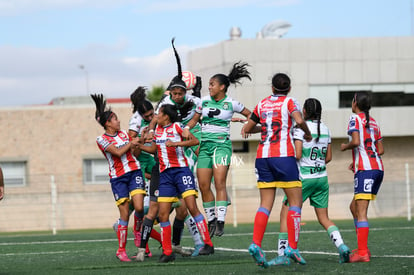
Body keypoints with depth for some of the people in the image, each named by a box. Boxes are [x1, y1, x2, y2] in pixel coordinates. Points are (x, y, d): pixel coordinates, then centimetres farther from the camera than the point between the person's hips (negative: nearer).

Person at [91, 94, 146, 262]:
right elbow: (118, 152, -15)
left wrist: (139, 142, -1)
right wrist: (131, 143, -5)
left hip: (134, 172, 4)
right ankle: (121, 250, 3)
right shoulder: (102, 140, -2)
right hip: (118, 177, -4)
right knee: (124, 214, -7)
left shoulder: (124, 134, 14)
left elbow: (136, 153, 17)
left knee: (139, 207, -14)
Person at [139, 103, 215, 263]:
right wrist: (139, 146, 17)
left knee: (192, 208, -16)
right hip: (165, 174, 6)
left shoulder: (177, 127, -3)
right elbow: (154, 149, 30)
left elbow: (195, 141, -13)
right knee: (162, 214, -2)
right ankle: (167, 252, 5)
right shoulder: (158, 129, 15)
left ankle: (208, 244, -10)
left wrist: (176, 143, -21)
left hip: (181, 170, -6)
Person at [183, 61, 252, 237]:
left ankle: (220, 222, -19)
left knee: (220, 183, -17)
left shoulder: (231, 104, -1)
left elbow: (250, 115, 12)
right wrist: (187, 127, -1)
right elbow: (195, 118, 18)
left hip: (222, 144, -4)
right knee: (203, 186, -1)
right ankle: (211, 220, 12)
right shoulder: (205, 101, 8)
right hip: (205, 144, 4)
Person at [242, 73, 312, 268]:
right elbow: (299, 120, -16)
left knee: (266, 204, 4)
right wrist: (307, 133, 2)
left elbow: (247, 129, 21)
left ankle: (256, 244, -13)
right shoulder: (289, 102, 2)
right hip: (283, 156, -4)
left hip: (262, 156, 4)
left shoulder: (262, 104, 14)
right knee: (295, 202, 2)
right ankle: (292, 247, -7)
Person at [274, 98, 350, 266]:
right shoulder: (325, 129, 8)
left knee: (285, 214, 3)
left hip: (303, 178, -6)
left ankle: (282, 255, -2)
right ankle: (342, 246, -7)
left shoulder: (300, 128, -10)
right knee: (324, 218, 12)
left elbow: (297, 155, -17)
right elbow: (328, 157, 13)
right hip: (322, 178, 6)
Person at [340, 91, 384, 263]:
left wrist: (345, 147, 2)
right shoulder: (373, 122, 20)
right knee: (354, 207, 18)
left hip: (365, 170, -8)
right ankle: (362, 248, 15)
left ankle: (362, 253, -17)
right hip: (378, 168, 8)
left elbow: (356, 141, -18)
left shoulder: (355, 118, -3)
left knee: (361, 212, -10)